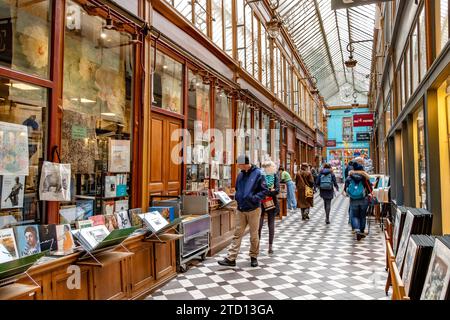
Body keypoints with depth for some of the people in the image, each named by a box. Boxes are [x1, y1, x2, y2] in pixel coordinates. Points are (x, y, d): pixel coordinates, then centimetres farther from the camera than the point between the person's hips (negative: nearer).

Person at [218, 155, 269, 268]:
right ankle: (231, 258, 8)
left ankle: (254, 256, 26)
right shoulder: (240, 175, 8)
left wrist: (254, 198, -22)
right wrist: (236, 196, 1)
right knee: (237, 234, 5)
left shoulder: (258, 174, -9)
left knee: (254, 235, 9)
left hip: (253, 209, -4)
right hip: (240, 209, 5)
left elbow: (265, 191, -10)